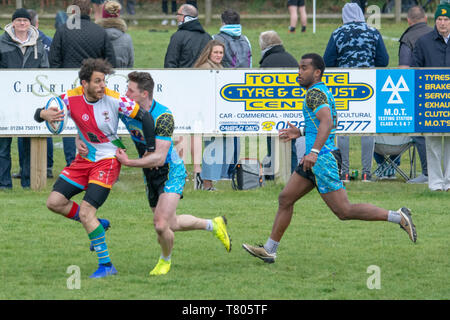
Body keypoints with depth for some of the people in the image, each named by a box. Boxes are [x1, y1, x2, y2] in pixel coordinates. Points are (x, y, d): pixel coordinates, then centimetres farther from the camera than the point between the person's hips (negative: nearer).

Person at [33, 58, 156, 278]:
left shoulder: (113, 99, -20)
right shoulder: (71, 98, -11)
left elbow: (145, 117, -14)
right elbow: (39, 114, -6)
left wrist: (151, 151, -12)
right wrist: (44, 114, -31)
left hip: (108, 159, -5)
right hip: (84, 159, 6)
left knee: (85, 212, -16)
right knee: (54, 202, -1)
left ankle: (106, 265, -6)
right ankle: (98, 225, 20)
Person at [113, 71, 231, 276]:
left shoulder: (163, 116, -28)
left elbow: (159, 158, -32)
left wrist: (129, 162, -35)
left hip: (170, 171, -7)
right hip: (150, 174, 7)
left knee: (161, 225, -18)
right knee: (171, 224, 18)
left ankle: (165, 260, 14)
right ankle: (214, 225, 43)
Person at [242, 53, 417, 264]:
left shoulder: (315, 93, -14)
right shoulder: (324, 92, 17)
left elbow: (327, 122, -29)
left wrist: (314, 151, -38)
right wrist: (301, 133, 26)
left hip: (322, 158, -11)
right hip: (314, 161, 11)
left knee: (344, 211, -10)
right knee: (285, 199, 9)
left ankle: (398, 217, -7)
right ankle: (269, 250, 12)